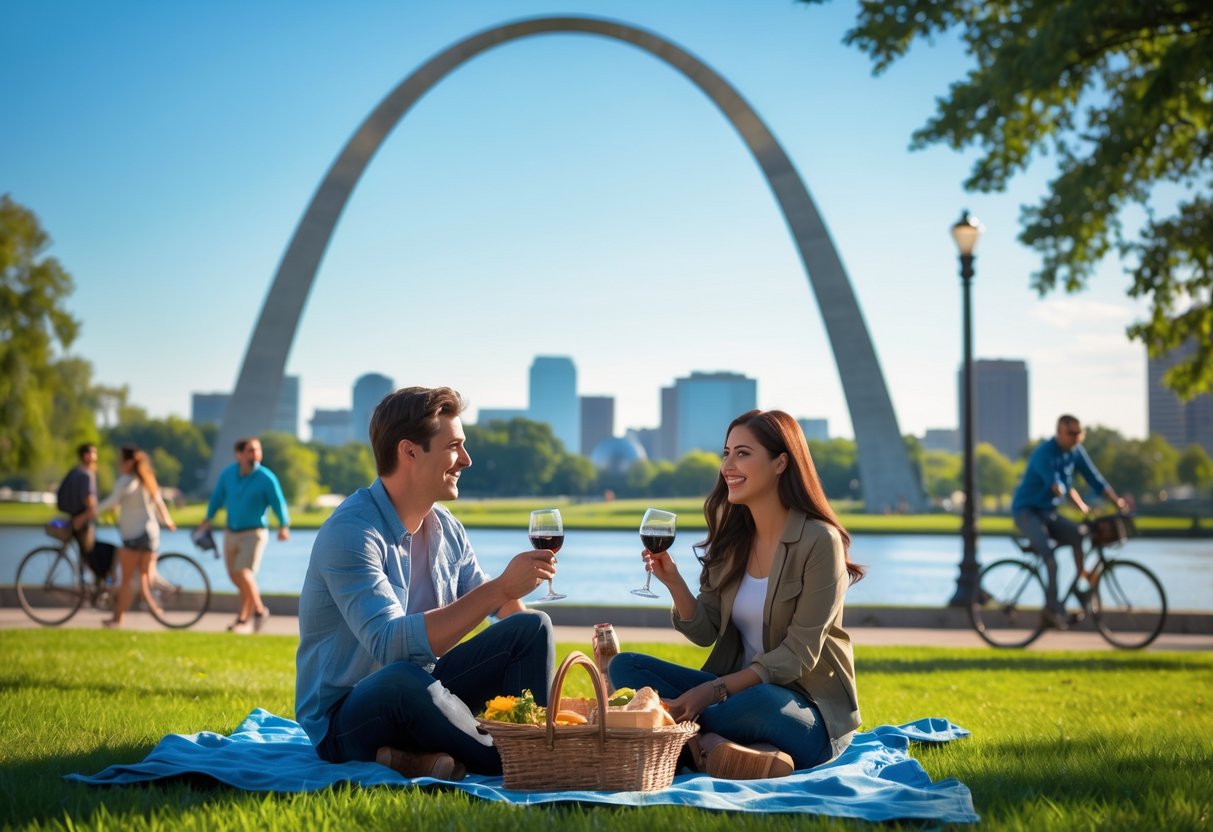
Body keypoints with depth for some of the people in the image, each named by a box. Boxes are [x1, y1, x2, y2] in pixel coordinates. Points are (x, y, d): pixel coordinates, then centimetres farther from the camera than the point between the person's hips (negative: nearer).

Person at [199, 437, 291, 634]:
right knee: (235, 576, 12)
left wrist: (284, 526, -32)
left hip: (254, 533, -6)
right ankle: (258, 609, 33)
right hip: (231, 534, 6)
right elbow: (218, 496, 16)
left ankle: (243, 619, 2)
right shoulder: (228, 473, 0)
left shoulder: (266, 478, -14)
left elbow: (279, 503, -18)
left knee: (244, 574, -15)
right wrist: (208, 518, 20)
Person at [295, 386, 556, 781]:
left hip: (417, 700, 8)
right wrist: (501, 588, -35)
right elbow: (391, 645, -34)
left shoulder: (446, 529, 5)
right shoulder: (350, 532, -22)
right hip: (342, 725, -8)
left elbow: (503, 613, 9)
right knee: (403, 678, -40)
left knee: (533, 627, -5)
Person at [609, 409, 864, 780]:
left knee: (762, 703, -40)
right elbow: (706, 632, 6)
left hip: (812, 709, -6)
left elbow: (799, 654, -17)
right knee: (625, 666, -9)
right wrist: (673, 581, -13)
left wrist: (714, 690, -25)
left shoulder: (819, 541, -13)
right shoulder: (730, 540, 7)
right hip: (740, 690, 6)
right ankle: (708, 742, -27)